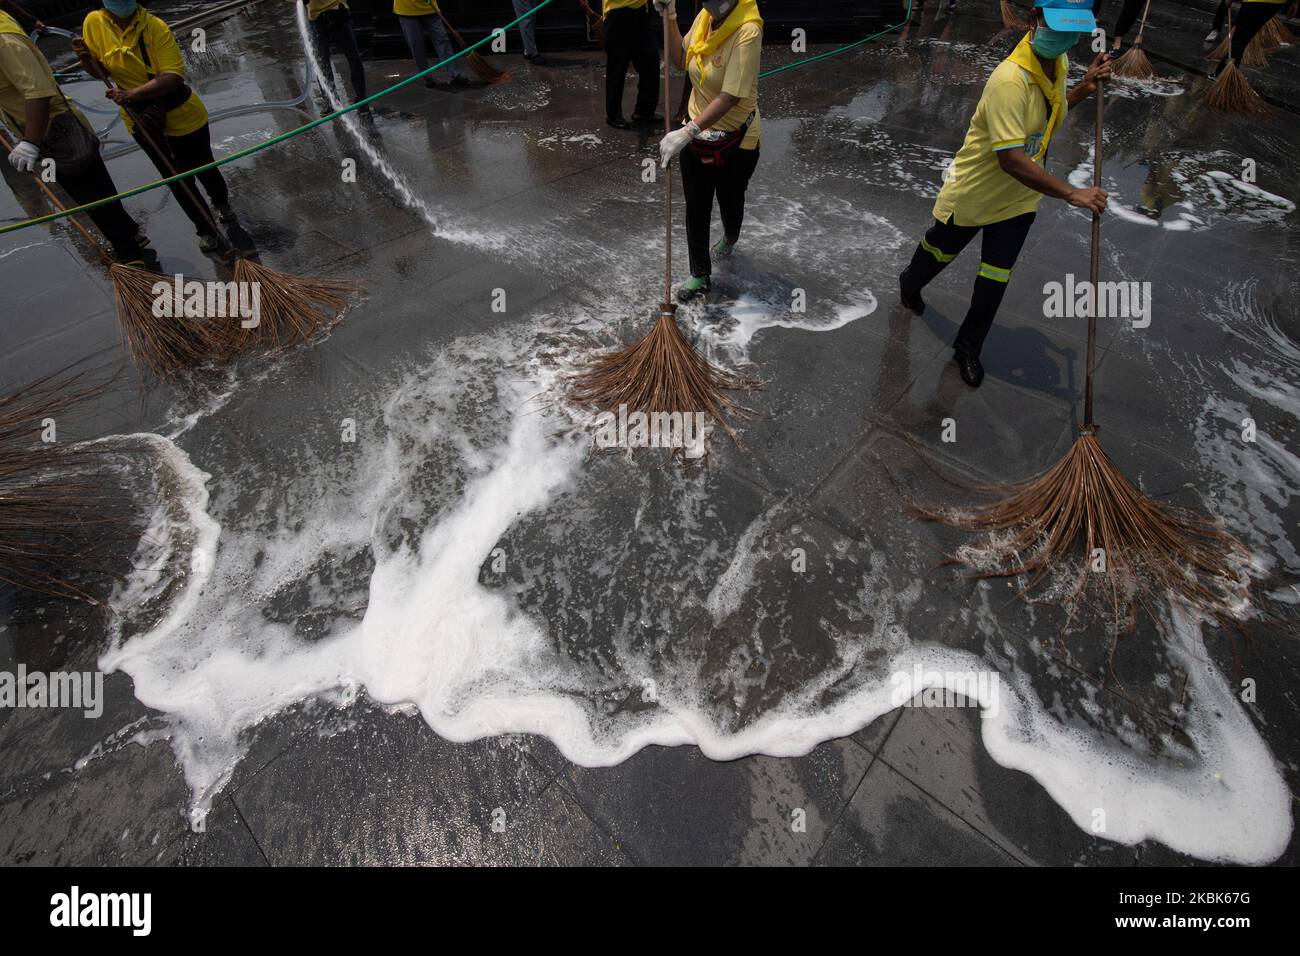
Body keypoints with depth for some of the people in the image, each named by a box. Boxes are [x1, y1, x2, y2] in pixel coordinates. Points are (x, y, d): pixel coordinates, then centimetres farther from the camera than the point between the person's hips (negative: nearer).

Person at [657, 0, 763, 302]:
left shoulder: (747, 31, -25)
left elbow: (729, 98, -31)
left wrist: (686, 133, -38)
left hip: (735, 141, -5)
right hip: (697, 134, 5)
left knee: (730, 201, 19)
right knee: (695, 208, 6)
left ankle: (730, 239, 54)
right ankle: (700, 275, 20)